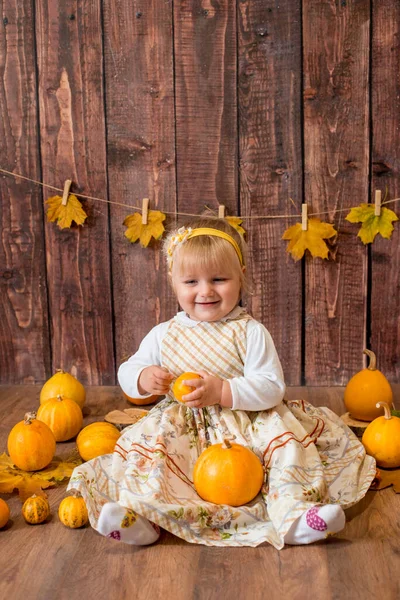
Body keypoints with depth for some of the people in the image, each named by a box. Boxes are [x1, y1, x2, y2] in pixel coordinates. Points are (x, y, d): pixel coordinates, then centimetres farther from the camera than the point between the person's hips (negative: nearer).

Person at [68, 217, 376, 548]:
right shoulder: (164, 335, 5)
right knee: (150, 436, -24)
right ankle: (140, 515, -31)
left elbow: (272, 388, -12)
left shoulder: (250, 332, -4)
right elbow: (128, 372, 12)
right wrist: (144, 378, -14)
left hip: (246, 426, -1)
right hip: (183, 430, 2)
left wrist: (223, 391, -26)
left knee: (282, 431, -25)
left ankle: (293, 514, -31)